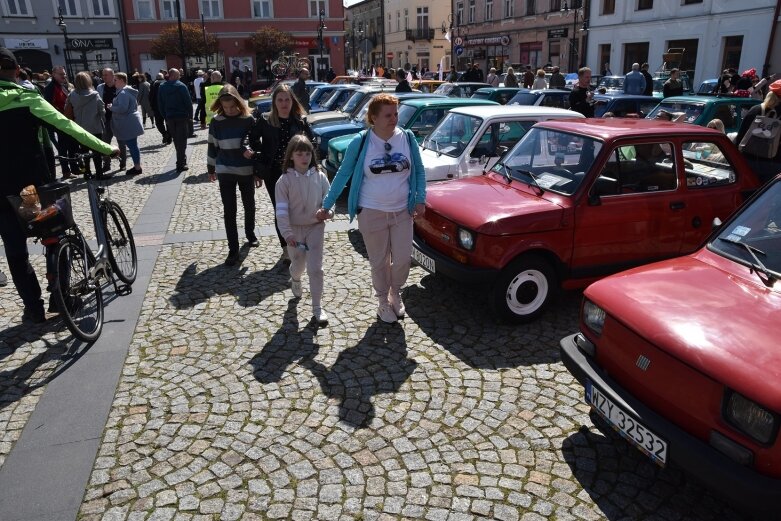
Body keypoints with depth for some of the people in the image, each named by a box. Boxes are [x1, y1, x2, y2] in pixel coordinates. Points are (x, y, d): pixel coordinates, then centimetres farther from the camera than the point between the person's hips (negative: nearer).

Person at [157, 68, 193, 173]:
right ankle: (181, 164, -4)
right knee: (182, 140, -1)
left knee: (176, 141, 16)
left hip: (169, 117, 4)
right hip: (182, 117, -4)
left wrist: (165, 117, 12)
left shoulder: (162, 87, 5)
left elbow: (160, 104, 7)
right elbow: (188, 102, -11)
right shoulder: (181, 86, -10)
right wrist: (190, 115, -3)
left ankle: (181, 160, 24)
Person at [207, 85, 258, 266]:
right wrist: (211, 168, 11)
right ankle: (233, 249, 6)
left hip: (246, 171, 0)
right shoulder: (217, 121, -3)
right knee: (229, 211, 0)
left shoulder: (248, 120, -6)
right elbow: (212, 146, 6)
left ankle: (250, 233, 43)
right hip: (225, 171, 0)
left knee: (249, 205, 17)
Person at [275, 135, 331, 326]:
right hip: (295, 229, 0)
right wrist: (287, 233, -20)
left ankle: (317, 307, 5)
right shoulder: (284, 180, -9)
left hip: (316, 227, 0)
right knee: (298, 264, 18)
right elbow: (281, 209, -12)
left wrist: (327, 211, -22)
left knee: (315, 267, -3)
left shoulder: (319, 177, -4)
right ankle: (295, 280, 55)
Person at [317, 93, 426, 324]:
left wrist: (420, 199, -2)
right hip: (372, 212, -2)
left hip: (402, 211, 2)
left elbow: (419, 171, 7)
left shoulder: (407, 138, -4)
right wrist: (327, 205, -2)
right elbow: (343, 174, -3)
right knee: (379, 261, 10)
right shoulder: (361, 141, -10)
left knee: (403, 259, 7)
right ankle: (383, 301, 33)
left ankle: (396, 293, 37)